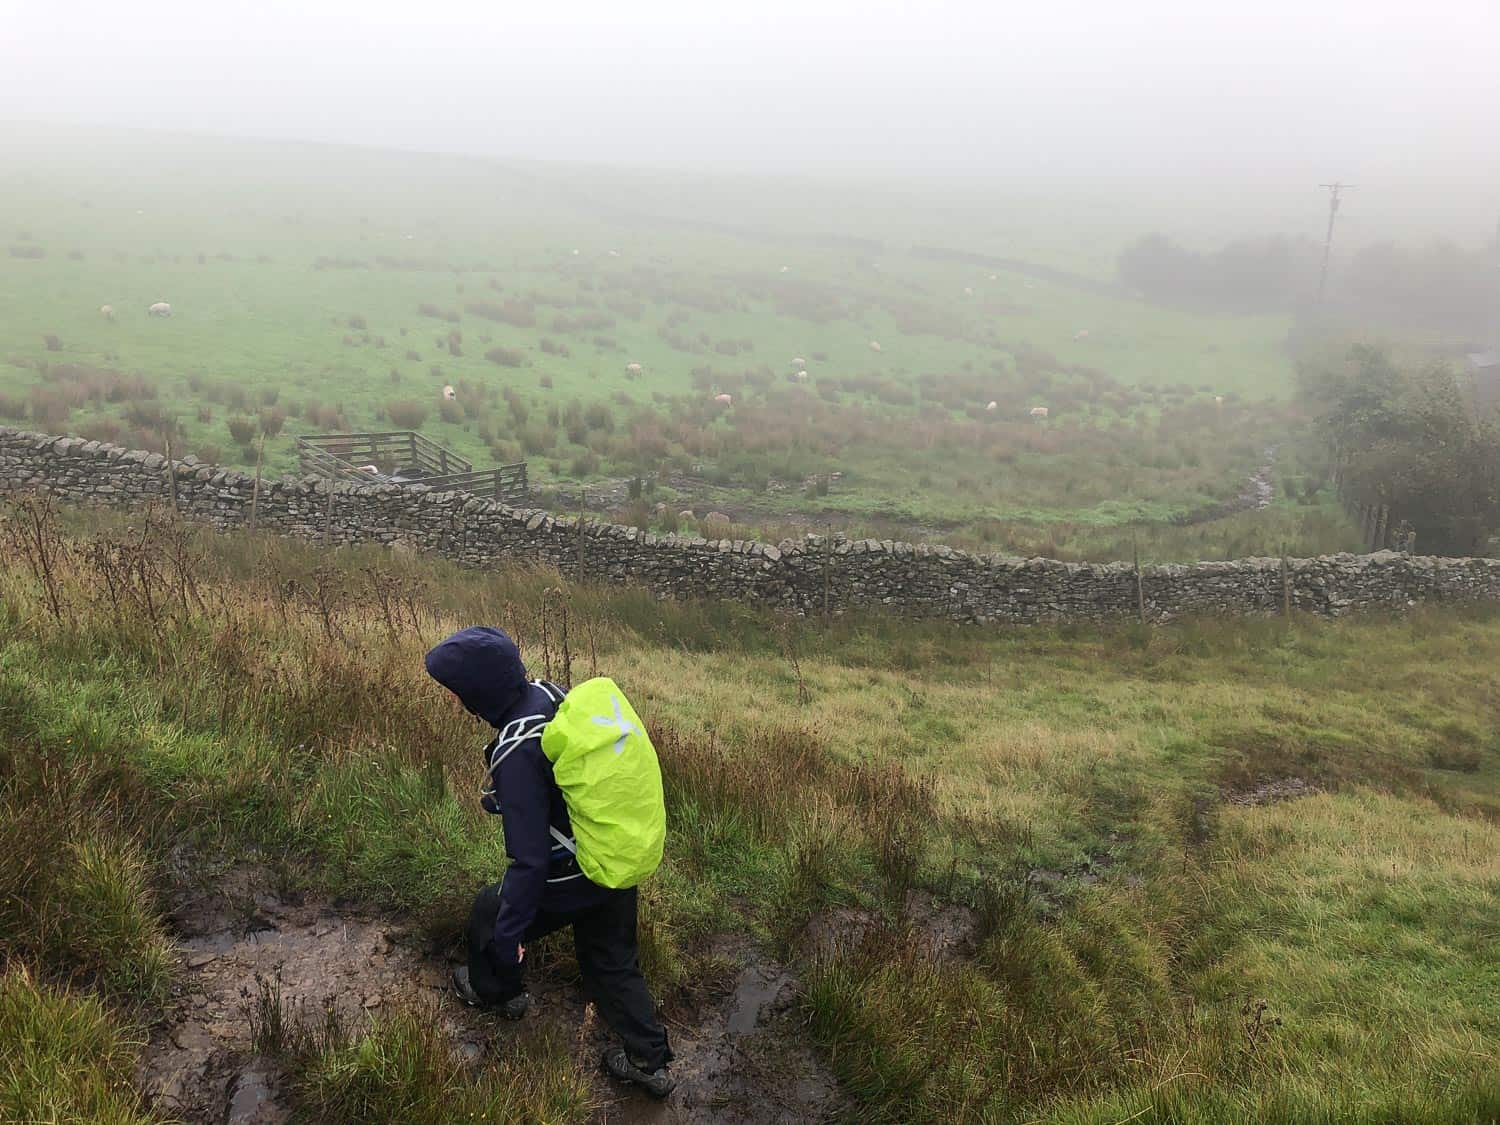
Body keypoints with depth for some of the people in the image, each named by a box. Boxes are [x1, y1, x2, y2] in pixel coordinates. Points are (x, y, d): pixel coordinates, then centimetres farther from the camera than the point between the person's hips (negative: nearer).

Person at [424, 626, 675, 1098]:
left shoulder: (517, 754, -34)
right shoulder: (551, 693, -10)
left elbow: (530, 859, -30)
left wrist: (509, 931, -20)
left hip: (569, 881, -7)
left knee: (489, 914, 23)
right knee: (614, 962, 24)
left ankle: (498, 992, 50)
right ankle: (651, 1060, 31)